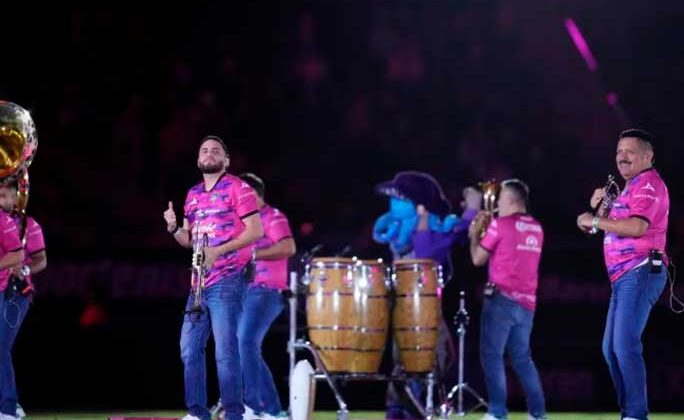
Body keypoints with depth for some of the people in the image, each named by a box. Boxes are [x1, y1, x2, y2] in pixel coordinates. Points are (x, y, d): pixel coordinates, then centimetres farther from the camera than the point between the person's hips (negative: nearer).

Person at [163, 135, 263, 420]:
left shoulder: (237, 189, -4)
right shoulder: (192, 195, 18)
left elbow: (255, 231, -11)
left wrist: (218, 251, -19)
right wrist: (173, 228, 1)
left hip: (227, 281, -8)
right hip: (200, 282, 8)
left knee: (225, 350, -12)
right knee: (189, 348, 5)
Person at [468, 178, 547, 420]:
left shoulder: (500, 224, -6)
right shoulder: (536, 229, 15)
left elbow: (478, 259, 0)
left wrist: (475, 234, 16)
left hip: (502, 298, -7)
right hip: (526, 302, 7)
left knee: (492, 356, -5)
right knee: (522, 357, 13)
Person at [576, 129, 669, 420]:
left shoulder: (648, 184, -9)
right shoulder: (632, 188, 24)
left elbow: (637, 226, -24)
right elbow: (617, 228, 27)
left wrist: (594, 221, -14)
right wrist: (599, 208, 9)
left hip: (640, 273, -11)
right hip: (624, 277, 11)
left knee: (626, 347, -18)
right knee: (611, 349, 11)